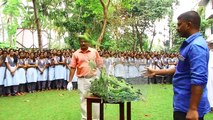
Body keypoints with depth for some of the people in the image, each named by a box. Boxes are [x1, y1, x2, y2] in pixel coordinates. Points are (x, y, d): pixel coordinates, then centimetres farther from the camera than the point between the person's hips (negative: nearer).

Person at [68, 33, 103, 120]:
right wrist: (69, 81, -2)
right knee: (83, 99, 10)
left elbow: (100, 65, 5)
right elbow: (73, 68, 1)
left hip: (94, 78, 0)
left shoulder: (94, 52, 3)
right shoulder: (76, 54, 1)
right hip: (82, 79, 0)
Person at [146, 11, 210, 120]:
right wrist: (156, 72, 25)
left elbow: (199, 80, -28)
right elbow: (180, 69, 22)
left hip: (188, 107, -10)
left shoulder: (196, 46, -22)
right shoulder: (191, 44, 12)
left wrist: (193, 109, -27)